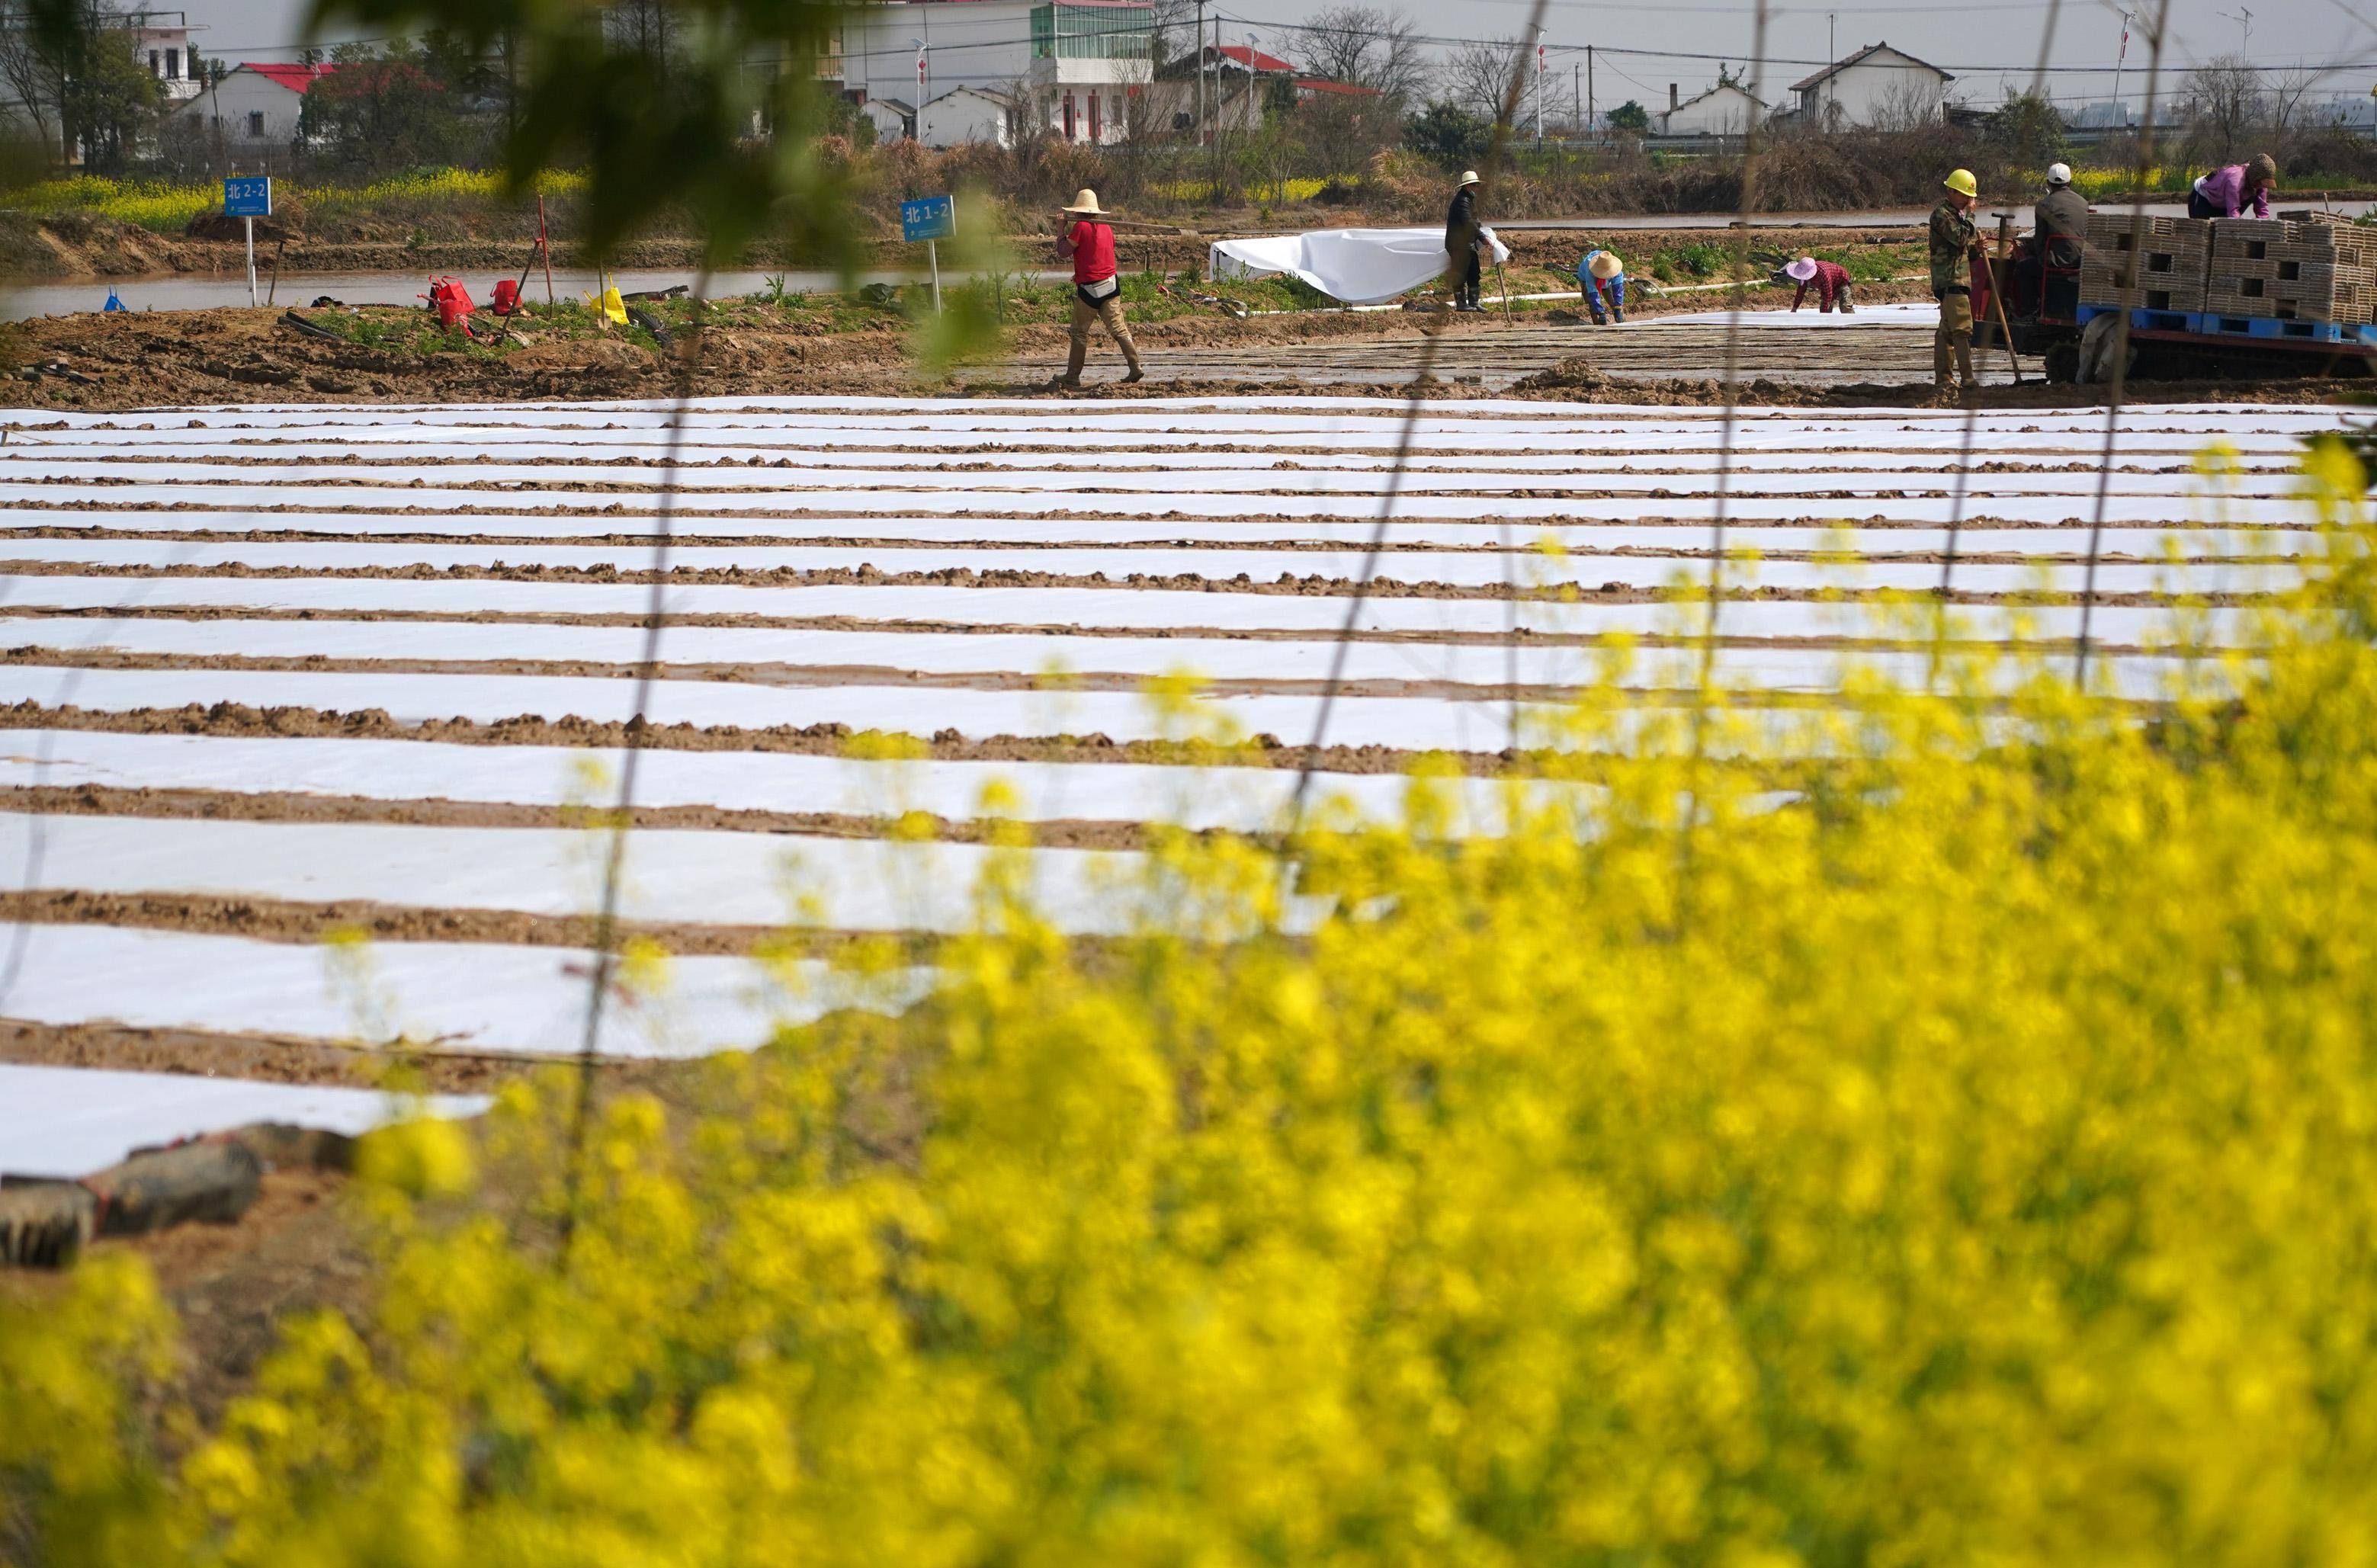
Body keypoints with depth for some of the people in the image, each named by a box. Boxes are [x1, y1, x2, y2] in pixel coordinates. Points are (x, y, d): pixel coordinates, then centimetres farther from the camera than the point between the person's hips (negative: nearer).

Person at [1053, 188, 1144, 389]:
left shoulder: (1080, 227, -12)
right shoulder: (1107, 227, 9)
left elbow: (1063, 253, -8)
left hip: (1088, 289, -6)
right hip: (1110, 284, 6)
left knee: (1080, 333, 4)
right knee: (1118, 329, 6)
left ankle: (1073, 376, 8)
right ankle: (1136, 367, -4)